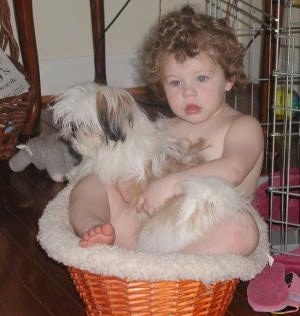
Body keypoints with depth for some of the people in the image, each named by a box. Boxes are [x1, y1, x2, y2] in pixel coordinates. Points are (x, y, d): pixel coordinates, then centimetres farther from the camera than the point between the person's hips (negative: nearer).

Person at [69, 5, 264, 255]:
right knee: (90, 184, -1)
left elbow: (233, 170, -17)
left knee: (243, 230, -35)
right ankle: (95, 229, -32)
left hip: (202, 233, -5)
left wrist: (170, 183, -28)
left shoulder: (244, 127, 3)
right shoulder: (166, 130, 22)